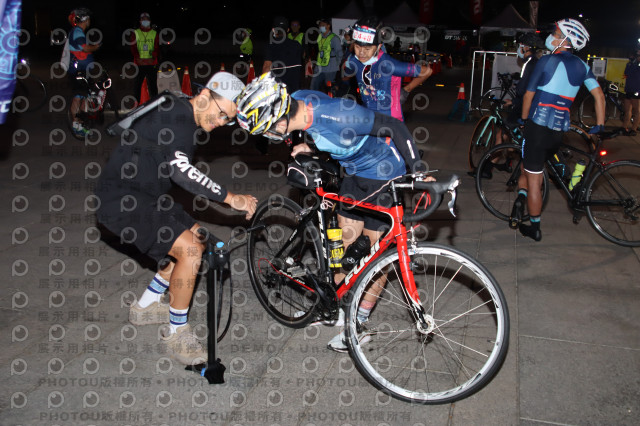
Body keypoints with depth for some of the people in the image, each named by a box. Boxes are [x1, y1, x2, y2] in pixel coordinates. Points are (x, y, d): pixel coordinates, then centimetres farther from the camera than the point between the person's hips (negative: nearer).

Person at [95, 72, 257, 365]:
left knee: (197, 240, 13)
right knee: (190, 249, -20)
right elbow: (180, 170, -34)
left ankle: (146, 307, 26)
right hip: (121, 199, -10)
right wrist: (230, 198, -33)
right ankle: (176, 333, -3)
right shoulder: (175, 113, -21)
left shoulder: (186, 118, 11)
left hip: (144, 195, 10)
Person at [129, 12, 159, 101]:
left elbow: (157, 47, 2)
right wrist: (137, 57, -16)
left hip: (151, 63, 0)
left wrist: (154, 54, -19)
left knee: (152, 85, 0)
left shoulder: (154, 33, 12)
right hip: (139, 64, 0)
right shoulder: (135, 33, 10)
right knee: (137, 85, 3)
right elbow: (133, 47, 1)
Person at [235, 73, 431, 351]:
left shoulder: (339, 115, -37)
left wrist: (418, 170, -28)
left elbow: (395, 127, -26)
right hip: (355, 173, 7)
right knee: (345, 237, 14)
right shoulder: (298, 101, -14)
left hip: (385, 176, -7)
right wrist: (310, 146, -5)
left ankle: (361, 321, 13)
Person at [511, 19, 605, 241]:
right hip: (559, 130, 5)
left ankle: (534, 228, 8)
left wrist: (524, 119, 12)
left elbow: (529, 94, -2)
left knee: (533, 179, 3)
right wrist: (599, 125, 14)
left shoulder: (547, 61, -6)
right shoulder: (582, 66, 9)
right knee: (535, 169, 25)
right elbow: (599, 94, 7)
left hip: (538, 125, -5)